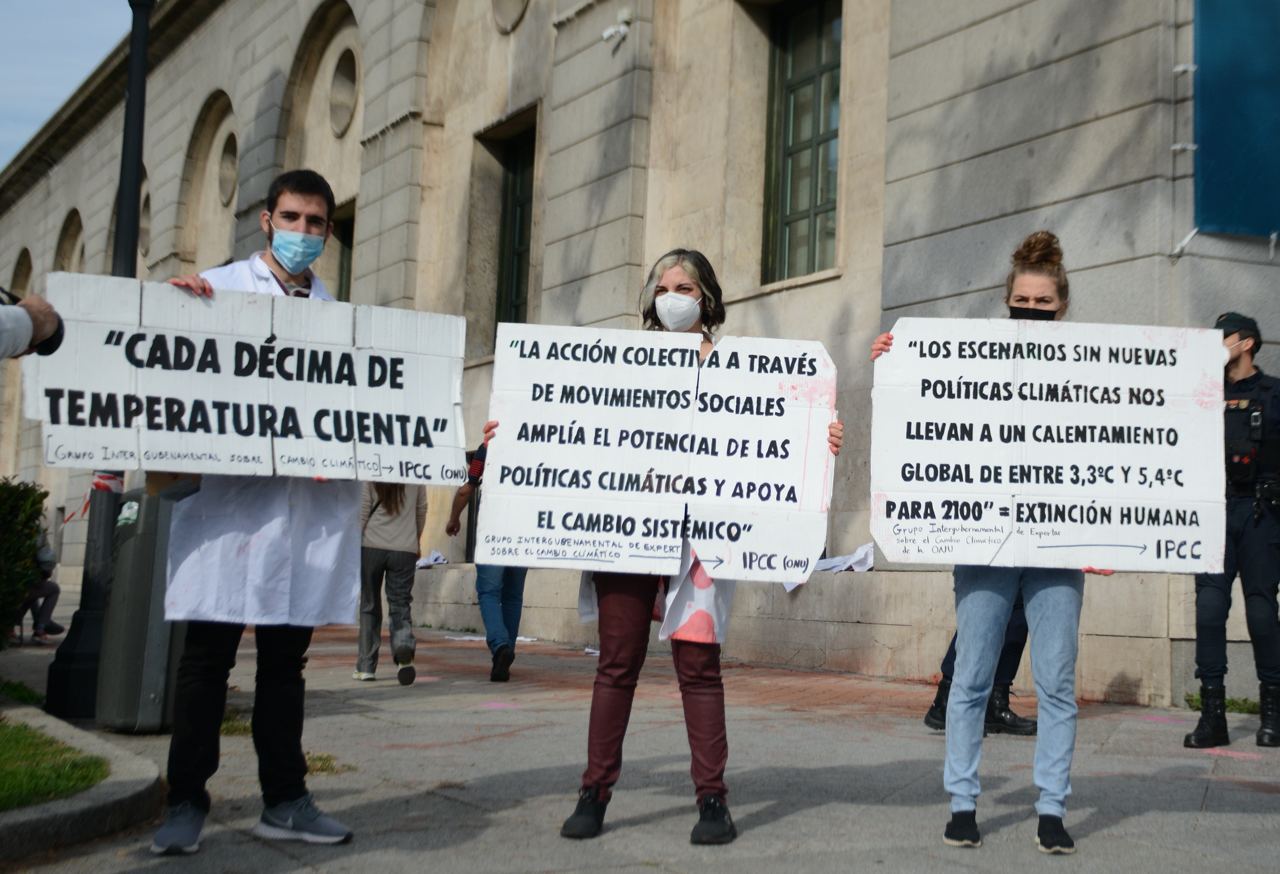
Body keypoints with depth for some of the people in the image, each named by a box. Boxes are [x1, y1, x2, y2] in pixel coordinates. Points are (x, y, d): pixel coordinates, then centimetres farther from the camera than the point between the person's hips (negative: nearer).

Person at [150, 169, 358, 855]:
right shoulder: (216, 289, 6)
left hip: (310, 504, 3)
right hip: (230, 497, -3)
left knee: (286, 656, 10)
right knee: (208, 652, 0)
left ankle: (284, 800, 17)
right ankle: (186, 801, 9)